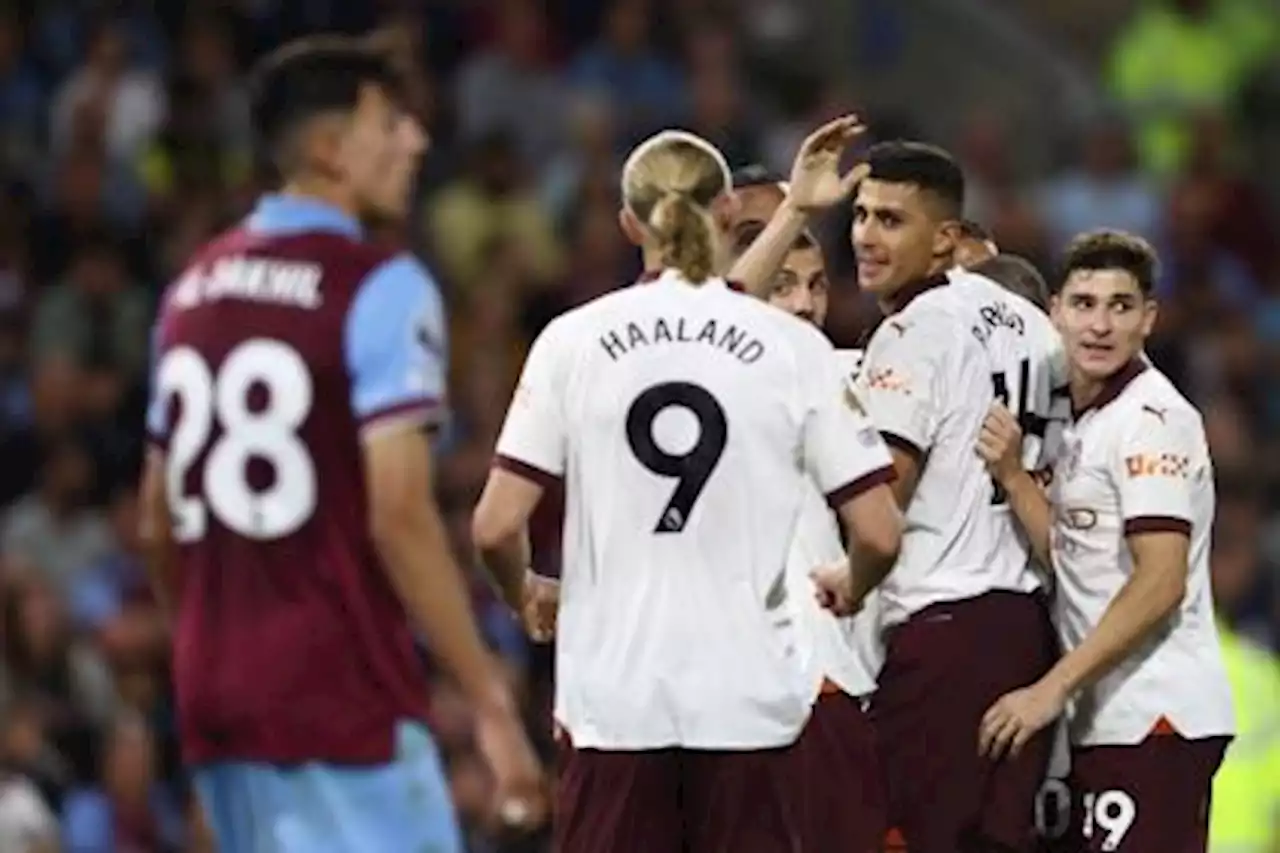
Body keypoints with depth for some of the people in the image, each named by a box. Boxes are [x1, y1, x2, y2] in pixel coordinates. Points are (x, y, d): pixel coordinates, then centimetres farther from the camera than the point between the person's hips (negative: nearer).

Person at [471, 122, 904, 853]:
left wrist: (525, 596, 19)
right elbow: (879, 534, -1)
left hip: (615, 696, 0)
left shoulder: (574, 340, 0)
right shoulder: (793, 347, -1)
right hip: (749, 695, 0)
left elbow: (497, 527, -3)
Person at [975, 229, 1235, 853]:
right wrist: (1011, 475, -5)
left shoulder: (1151, 417, -11)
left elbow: (1161, 583, -18)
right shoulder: (1080, 422, 17)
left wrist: (1051, 689, -19)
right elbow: (1067, 555, 10)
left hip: (1154, 718, -10)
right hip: (1103, 720, 10)